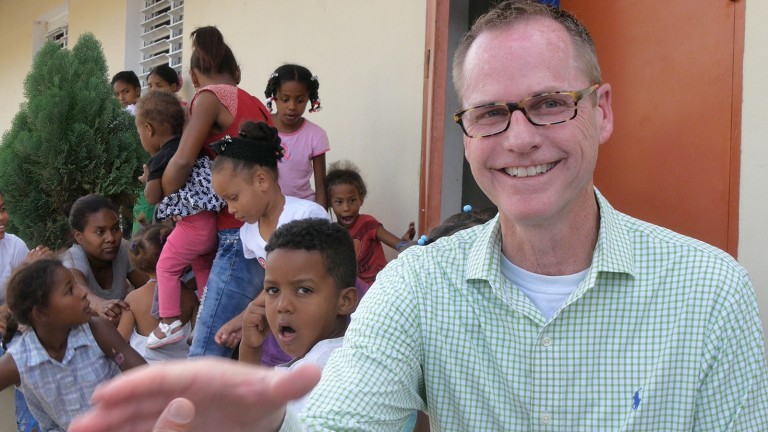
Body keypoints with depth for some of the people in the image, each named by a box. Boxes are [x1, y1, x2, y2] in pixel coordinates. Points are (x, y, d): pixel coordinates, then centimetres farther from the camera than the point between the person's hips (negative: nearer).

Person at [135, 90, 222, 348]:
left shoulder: (160, 159, -9)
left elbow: (153, 198, -4)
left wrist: (148, 180, 16)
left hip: (192, 223, -8)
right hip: (214, 220, 8)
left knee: (167, 267, 6)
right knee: (203, 267, 21)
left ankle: (171, 322, 4)